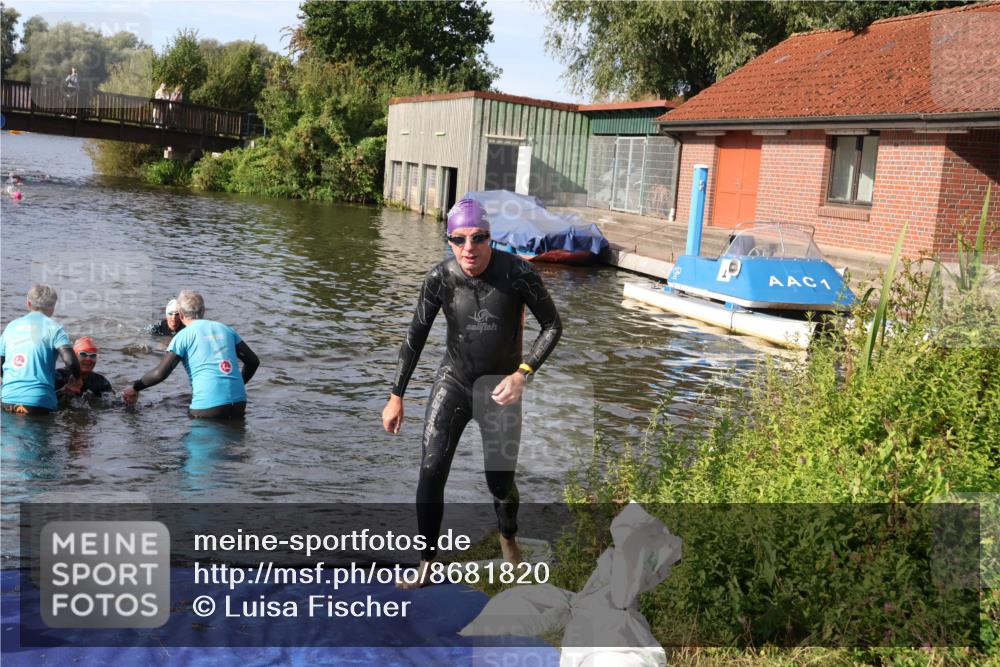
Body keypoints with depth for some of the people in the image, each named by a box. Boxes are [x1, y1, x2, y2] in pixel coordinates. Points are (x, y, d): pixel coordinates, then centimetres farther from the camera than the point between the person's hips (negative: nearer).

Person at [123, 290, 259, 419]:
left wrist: (135, 388, 11)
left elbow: (160, 373, -5)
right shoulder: (226, 329, 16)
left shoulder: (184, 336, 1)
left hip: (208, 407, -5)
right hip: (238, 403, 5)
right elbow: (253, 361, 18)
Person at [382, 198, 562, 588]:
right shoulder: (441, 278, -14)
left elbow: (552, 326, -10)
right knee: (431, 471, -10)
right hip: (452, 382, 1)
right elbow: (416, 337, -3)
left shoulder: (516, 273, -20)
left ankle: (508, 538, 39)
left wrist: (522, 373, -22)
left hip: (499, 388, -1)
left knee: (501, 482, 5)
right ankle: (426, 563, 6)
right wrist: (396, 396, -2)